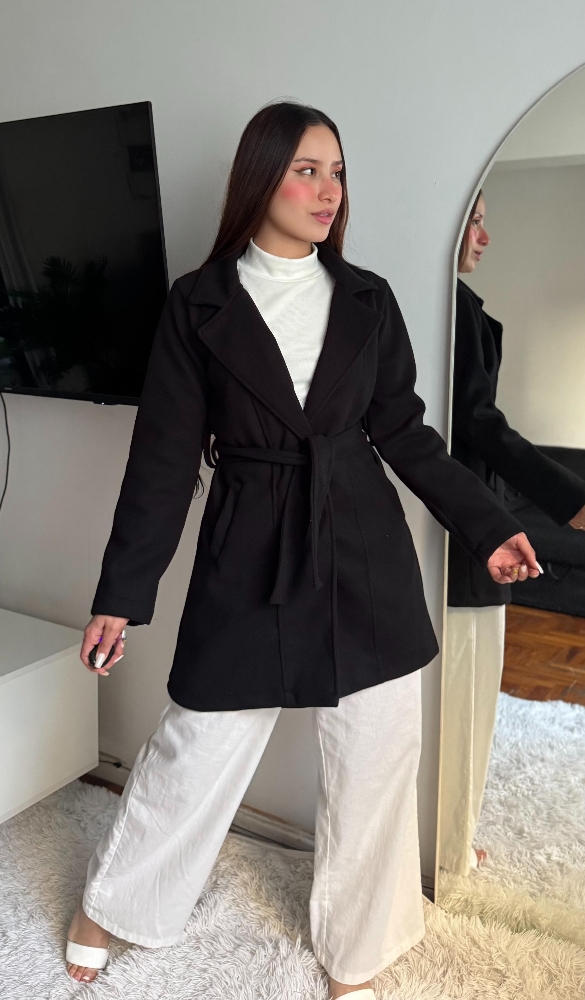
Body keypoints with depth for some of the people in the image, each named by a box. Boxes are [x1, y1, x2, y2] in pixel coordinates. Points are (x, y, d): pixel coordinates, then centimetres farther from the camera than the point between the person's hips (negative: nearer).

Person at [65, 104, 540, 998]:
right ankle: (107, 907, 40)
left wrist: (485, 527, 7)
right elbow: (164, 455, -2)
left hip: (367, 557, 3)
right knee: (195, 750, 8)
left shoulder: (367, 300, 6)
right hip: (248, 557, -2)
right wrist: (122, 594, -2)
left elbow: (405, 431, 10)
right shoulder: (198, 303, -1)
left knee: (375, 764, 10)